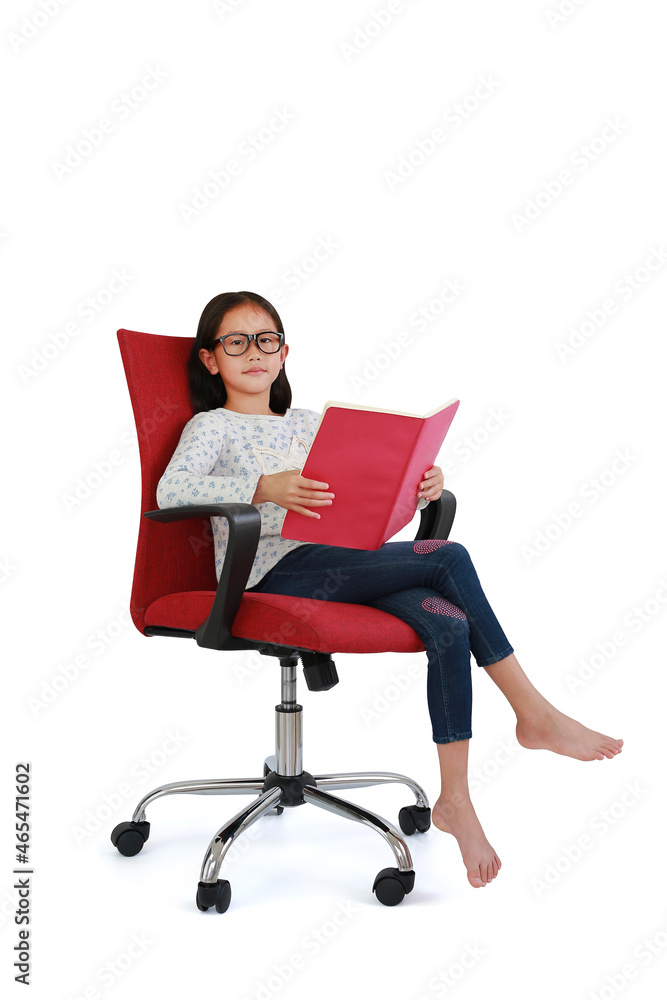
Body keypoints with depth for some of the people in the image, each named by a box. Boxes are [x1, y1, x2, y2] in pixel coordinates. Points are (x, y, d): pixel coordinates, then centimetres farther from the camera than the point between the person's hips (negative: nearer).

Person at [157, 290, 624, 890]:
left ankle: (456, 801, -18)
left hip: (332, 560, 6)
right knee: (449, 558, -21)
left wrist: (424, 484, -1)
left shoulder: (308, 424, 26)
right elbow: (171, 489, -14)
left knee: (449, 623, -23)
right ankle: (535, 715, -12)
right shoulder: (213, 427, 7)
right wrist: (263, 489, -29)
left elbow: (372, 486, 22)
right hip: (274, 570, -6)